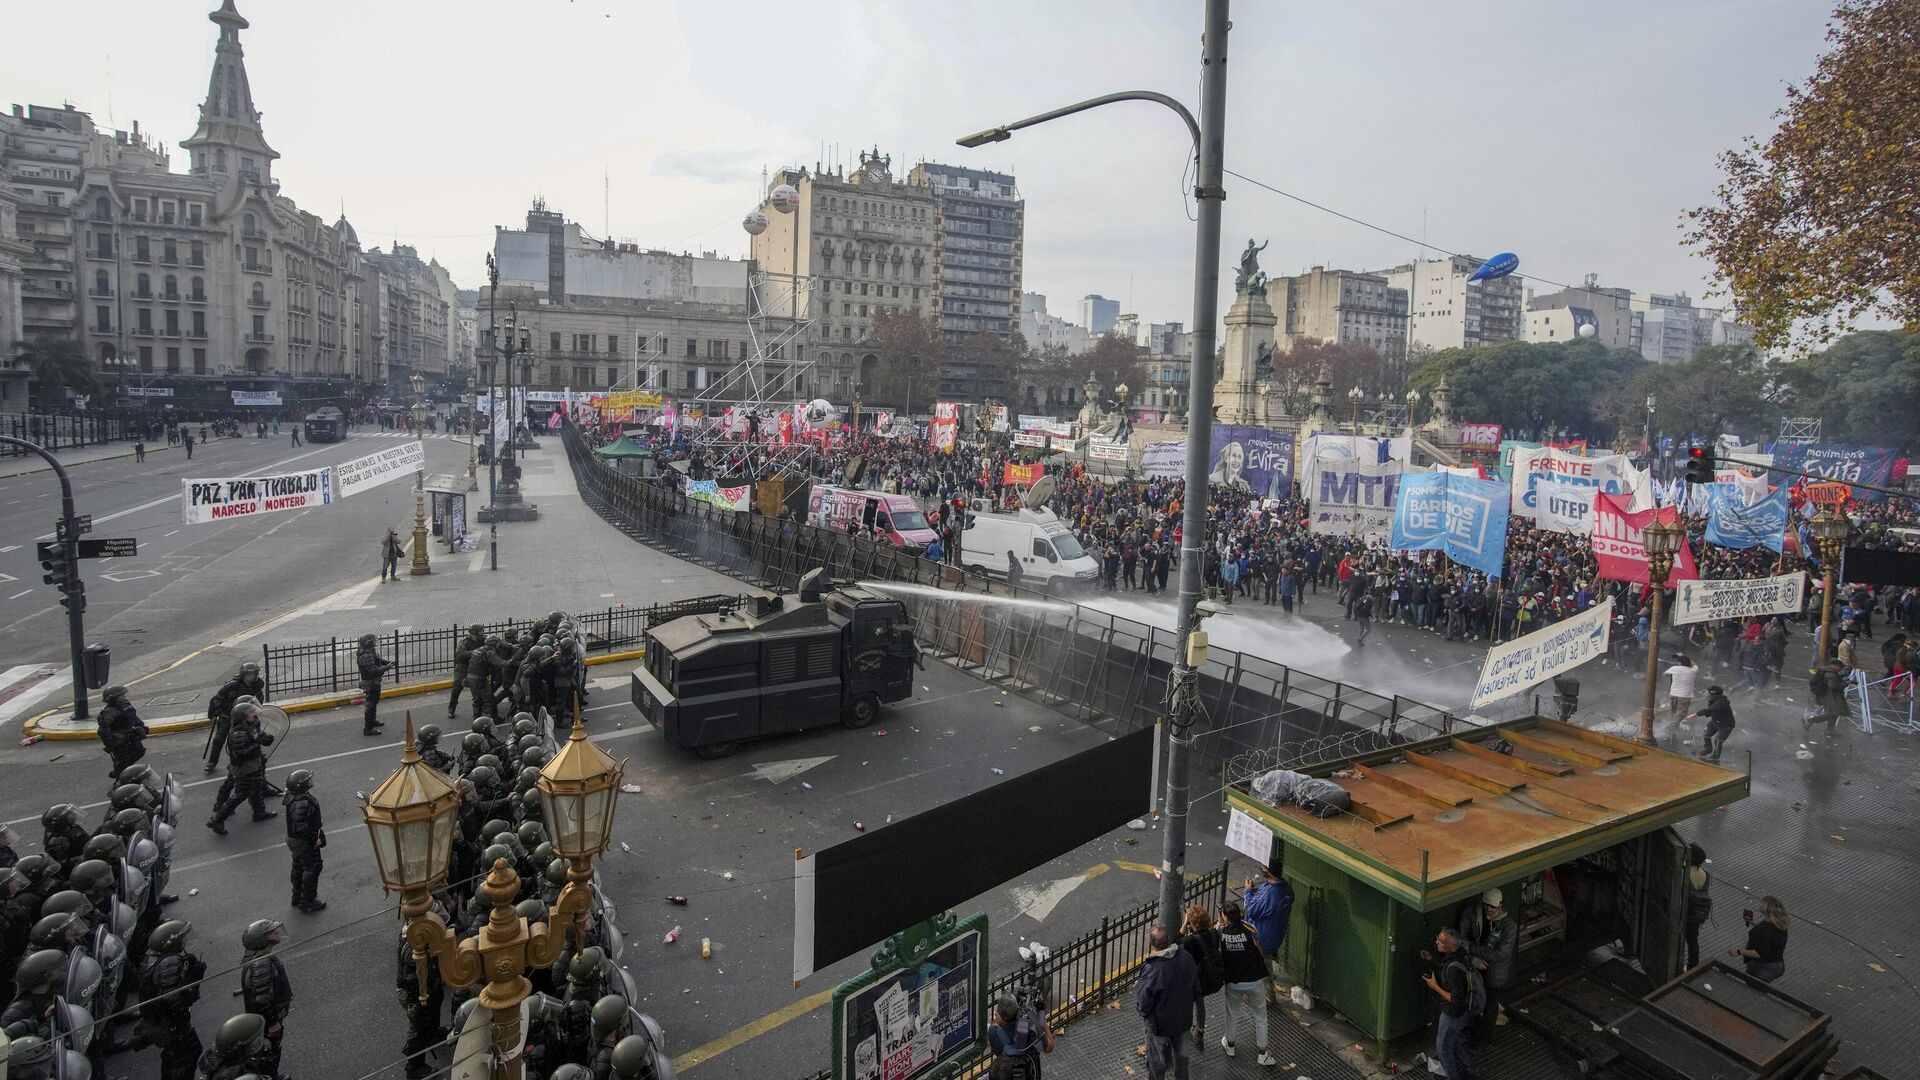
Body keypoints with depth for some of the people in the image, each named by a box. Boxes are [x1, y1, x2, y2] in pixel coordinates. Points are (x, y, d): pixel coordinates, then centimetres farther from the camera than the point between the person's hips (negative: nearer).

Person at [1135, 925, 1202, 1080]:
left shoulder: (1152, 970, -36)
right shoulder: (1186, 958, -19)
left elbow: (1143, 1004, -26)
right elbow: (1196, 990, -3)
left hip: (1159, 1023, -5)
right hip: (1184, 1019, 5)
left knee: (1157, 1060, 19)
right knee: (1181, 1054, 29)